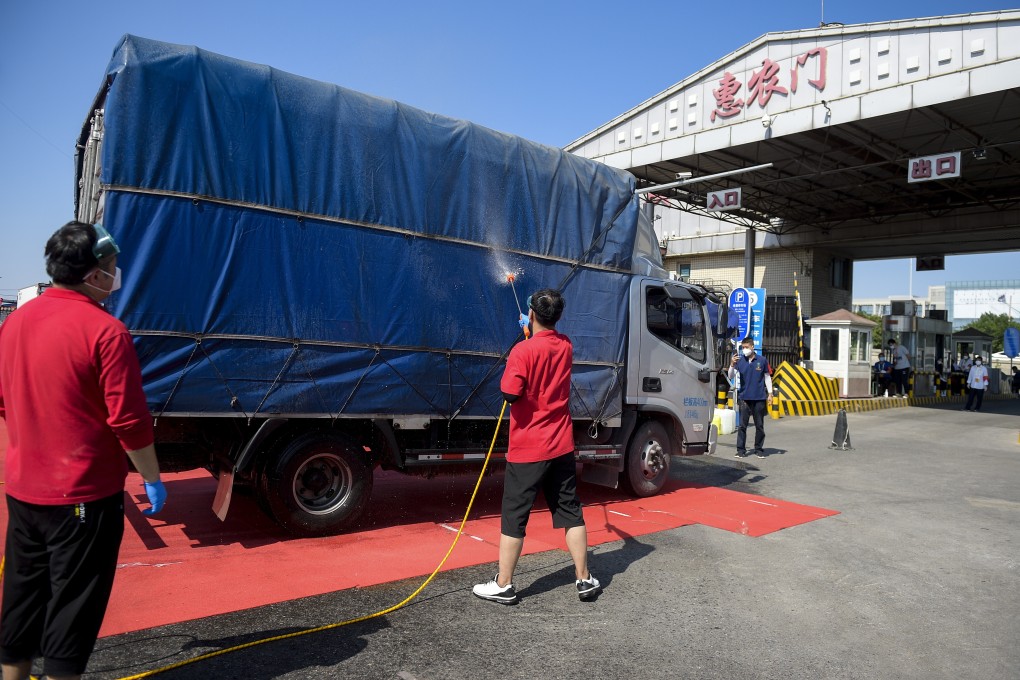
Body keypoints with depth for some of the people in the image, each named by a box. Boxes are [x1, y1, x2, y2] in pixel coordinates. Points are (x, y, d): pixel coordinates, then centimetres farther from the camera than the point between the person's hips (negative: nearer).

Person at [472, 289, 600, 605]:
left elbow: (510, 394, -21)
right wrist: (532, 334, 36)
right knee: (570, 511, 13)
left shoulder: (523, 350, -17)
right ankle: (584, 579, 21)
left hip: (527, 449, -5)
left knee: (514, 516, 5)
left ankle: (503, 585, 14)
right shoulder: (565, 346, 4)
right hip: (562, 446, 6)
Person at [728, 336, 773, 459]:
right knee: (742, 425, -1)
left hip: (759, 398, 0)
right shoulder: (740, 361, 3)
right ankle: (741, 450, 4)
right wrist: (732, 364, -19)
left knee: (759, 425, 7)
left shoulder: (762, 361, 2)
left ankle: (759, 449, 18)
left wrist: (770, 394, 5)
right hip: (744, 397, 0)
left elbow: (767, 377, 9)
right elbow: (731, 377, -2)